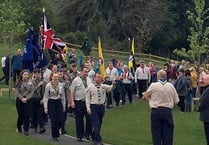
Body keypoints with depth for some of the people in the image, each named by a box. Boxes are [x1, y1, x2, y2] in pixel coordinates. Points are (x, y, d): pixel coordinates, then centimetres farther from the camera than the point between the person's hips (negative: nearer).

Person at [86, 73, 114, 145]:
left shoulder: (104, 86, 3)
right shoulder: (90, 87, -2)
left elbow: (110, 88, -14)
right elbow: (88, 98, 0)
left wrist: (113, 84, -37)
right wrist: (88, 108, -7)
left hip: (101, 106, 4)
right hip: (94, 106, -4)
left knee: (99, 124, 15)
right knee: (96, 125, -8)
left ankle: (94, 136, 35)